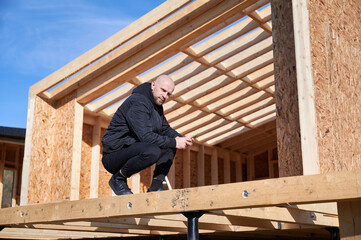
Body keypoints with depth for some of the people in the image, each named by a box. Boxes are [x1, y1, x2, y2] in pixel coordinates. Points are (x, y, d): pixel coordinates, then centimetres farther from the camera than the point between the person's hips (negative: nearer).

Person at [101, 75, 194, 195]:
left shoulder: (156, 105, 13)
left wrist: (181, 138, 1)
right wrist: (174, 142, -22)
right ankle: (118, 178, -13)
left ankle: (156, 187, 3)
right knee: (152, 151, -35)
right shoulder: (137, 102, -18)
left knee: (170, 147, 9)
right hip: (113, 155, -10)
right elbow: (145, 136, -27)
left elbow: (165, 129, 22)